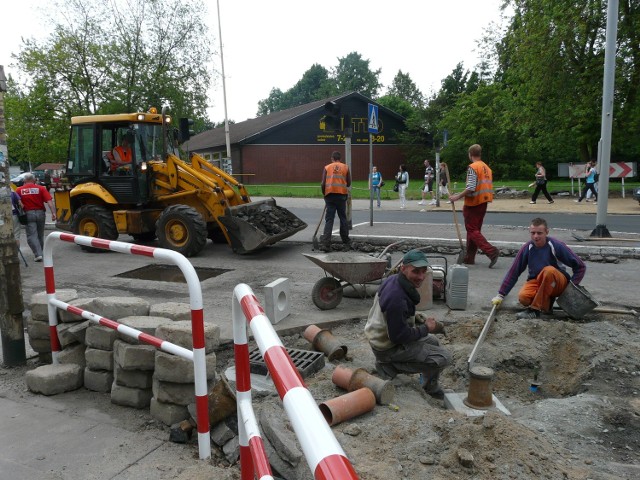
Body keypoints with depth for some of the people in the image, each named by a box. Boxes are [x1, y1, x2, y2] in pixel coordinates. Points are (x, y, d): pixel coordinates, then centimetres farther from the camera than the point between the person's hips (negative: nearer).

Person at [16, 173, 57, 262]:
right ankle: (41, 252, 28)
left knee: (32, 235, 0)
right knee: (40, 235, 17)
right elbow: (49, 201, -10)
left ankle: (38, 254, -13)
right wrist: (53, 213, -12)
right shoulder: (41, 188, 1)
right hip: (40, 213, 2)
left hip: (28, 214, -2)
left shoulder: (19, 190, 0)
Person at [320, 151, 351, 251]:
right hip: (342, 194, 0)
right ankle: (345, 240, 27)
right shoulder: (345, 167, 7)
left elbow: (323, 184, 1)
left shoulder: (327, 168, 6)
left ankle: (326, 243, -10)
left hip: (330, 195, 0)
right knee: (343, 218, 16)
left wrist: (324, 194, 15)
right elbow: (349, 183, 9)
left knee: (329, 219, -1)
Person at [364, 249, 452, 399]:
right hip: (388, 348, -10)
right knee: (443, 358, -11)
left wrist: (415, 316, 3)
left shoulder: (392, 280, -3)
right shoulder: (396, 298, -33)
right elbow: (399, 336, -26)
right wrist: (426, 328, -14)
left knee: (433, 342, 25)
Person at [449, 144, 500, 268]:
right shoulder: (487, 168, 12)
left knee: (472, 230, -3)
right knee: (475, 230, 14)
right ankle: (469, 257, 19)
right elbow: (489, 187, 15)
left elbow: (470, 188, -23)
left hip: (473, 203, -8)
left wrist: (458, 197, -14)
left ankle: (491, 251, -16)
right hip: (483, 203, 8)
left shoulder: (473, 167, -14)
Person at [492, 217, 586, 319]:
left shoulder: (556, 246, -16)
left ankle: (535, 309, -27)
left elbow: (580, 267, -7)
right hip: (536, 281, 2)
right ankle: (546, 302, 3)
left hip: (559, 284, -2)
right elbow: (513, 272, -2)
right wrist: (500, 294, -3)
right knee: (523, 297, -30)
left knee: (549, 271, -36)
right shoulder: (527, 248, -8)